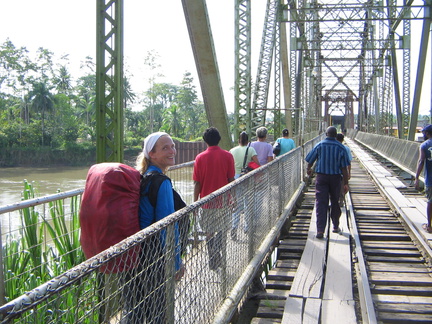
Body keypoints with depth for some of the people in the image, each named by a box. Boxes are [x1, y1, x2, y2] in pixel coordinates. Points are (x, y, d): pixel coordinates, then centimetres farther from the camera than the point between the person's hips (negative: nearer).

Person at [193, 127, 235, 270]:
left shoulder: (200, 158, -5)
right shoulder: (227, 156, -5)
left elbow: (197, 183, -4)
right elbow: (231, 180, -3)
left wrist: (195, 202, 5)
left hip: (206, 200, 0)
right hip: (223, 200, 0)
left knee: (209, 231, 10)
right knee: (221, 229, 14)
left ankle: (213, 259, 13)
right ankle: (217, 254, 6)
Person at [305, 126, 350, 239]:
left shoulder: (319, 146, -4)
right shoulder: (341, 148, -5)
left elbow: (310, 161, 5)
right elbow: (344, 168, -7)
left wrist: (309, 170, 26)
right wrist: (345, 183, -2)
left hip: (321, 177, -1)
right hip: (335, 178, 1)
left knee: (321, 203, -2)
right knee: (335, 202, 16)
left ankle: (320, 230, -10)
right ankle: (336, 227, 29)